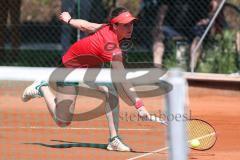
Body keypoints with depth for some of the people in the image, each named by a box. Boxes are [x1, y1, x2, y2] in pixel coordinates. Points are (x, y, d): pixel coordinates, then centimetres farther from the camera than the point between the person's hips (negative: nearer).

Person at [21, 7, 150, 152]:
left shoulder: (107, 28, -18)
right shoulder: (112, 47, -41)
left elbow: (85, 25, 0)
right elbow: (123, 80, -47)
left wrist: (69, 20, 20)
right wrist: (139, 105, -53)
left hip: (90, 65, 8)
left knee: (111, 91, -21)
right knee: (62, 121, -2)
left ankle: (114, 140, -18)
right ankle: (42, 88, 21)